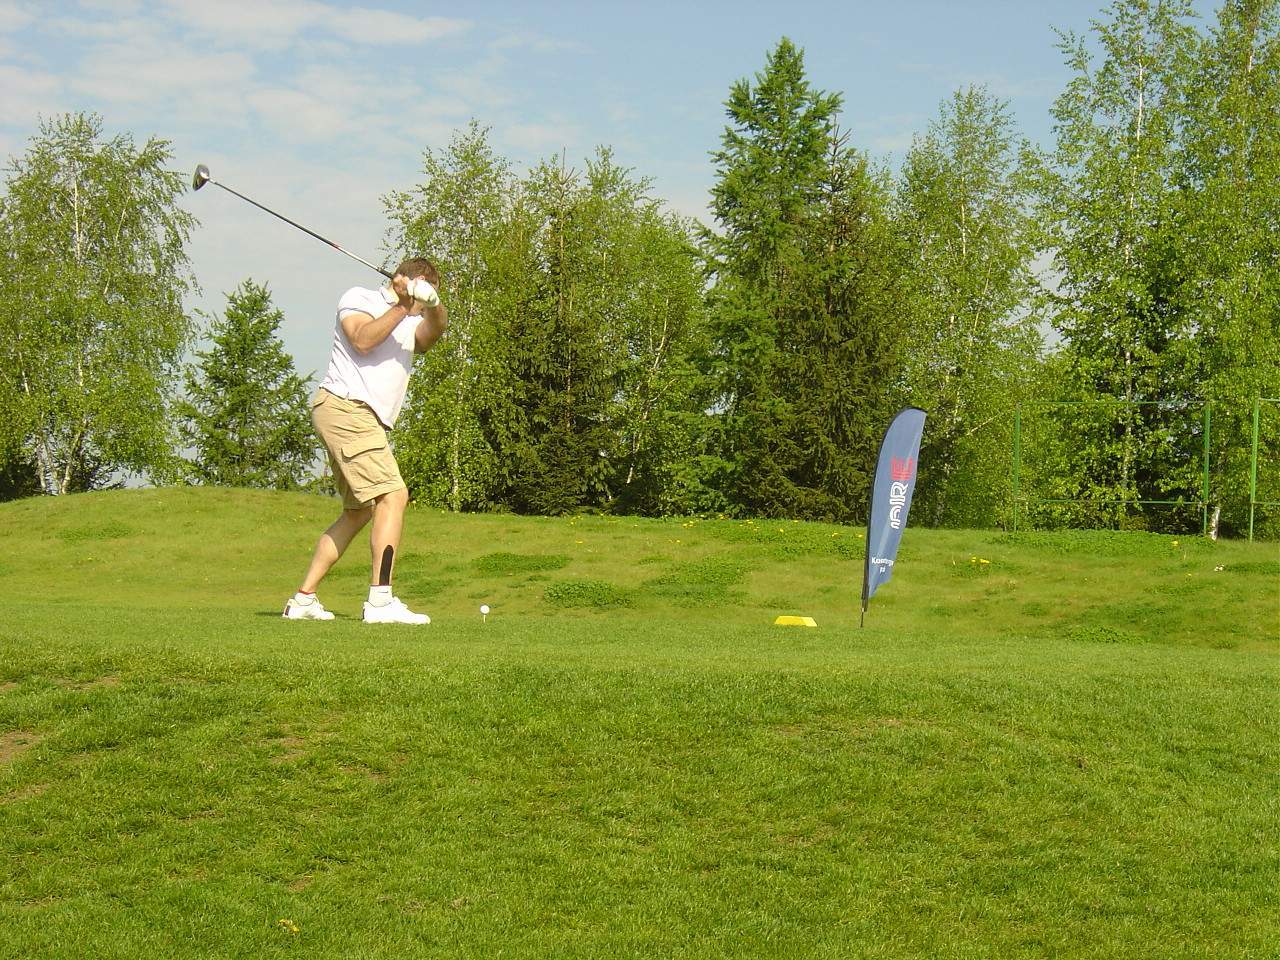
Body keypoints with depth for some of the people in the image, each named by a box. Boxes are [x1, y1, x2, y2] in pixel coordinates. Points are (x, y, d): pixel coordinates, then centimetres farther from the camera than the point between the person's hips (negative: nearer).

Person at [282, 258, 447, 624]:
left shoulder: (410, 322, 24)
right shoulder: (359, 298, 5)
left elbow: (431, 333, -1)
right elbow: (363, 339, -16)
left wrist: (432, 304, -21)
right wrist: (402, 306, -17)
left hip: (366, 421, 10)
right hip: (345, 406, -10)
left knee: (358, 512, 14)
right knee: (393, 495, -18)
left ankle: (303, 599, 16)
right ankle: (380, 600, -25)